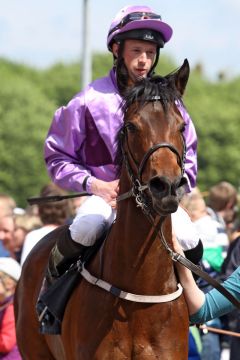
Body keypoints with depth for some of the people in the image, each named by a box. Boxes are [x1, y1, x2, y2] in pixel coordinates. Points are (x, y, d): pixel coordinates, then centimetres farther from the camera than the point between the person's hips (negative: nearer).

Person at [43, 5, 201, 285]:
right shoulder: (90, 100, -1)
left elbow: (187, 164, 13)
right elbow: (57, 156, 4)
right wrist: (94, 184, -11)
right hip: (103, 194, -1)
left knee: (189, 240, -28)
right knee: (87, 227, -35)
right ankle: (55, 271, -4)